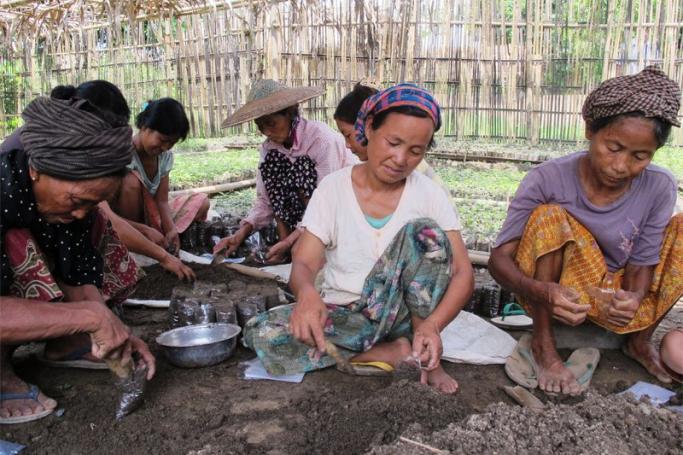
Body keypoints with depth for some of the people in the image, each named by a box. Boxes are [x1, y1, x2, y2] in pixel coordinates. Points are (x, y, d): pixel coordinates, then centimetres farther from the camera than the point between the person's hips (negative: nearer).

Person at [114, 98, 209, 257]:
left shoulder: (165, 155, -6)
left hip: (149, 212, 6)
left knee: (201, 201, -2)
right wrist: (147, 230, -35)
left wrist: (171, 230, -27)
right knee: (131, 180, -33)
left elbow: (162, 201, -7)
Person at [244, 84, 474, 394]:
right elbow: (303, 264, -12)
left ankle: (427, 359, -14)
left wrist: (432, 325, -33)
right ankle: (395, 352, -16)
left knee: (426, 232, -27)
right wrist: (306, 292, -38)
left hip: (401, 311, -1)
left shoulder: (428, 194, -7)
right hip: (344, 317, 1)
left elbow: (463, 273, -12)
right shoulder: (333, 188, -6)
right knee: (261, 334, -26)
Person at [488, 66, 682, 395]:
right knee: (549, 217, -30)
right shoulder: (547, 179, -22)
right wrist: (541, 291, -44)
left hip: (614, 301, 4)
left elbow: (642, 265, -8)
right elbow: (499, 259, -23)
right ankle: (543, 344, -15)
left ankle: (639, 341, 3)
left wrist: (633, 299, -32)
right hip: (556, 298, -3)